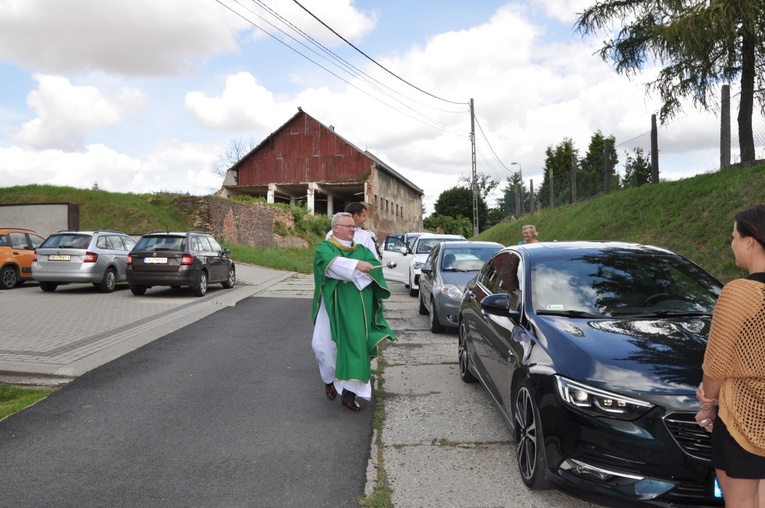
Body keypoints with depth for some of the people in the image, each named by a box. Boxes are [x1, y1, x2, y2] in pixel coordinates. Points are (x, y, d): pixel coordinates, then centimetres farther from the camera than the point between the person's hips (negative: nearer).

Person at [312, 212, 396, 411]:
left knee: (356, 346, -5)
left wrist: (354, 275, -17)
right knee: (327, 346, 0)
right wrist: (356, 265, -32)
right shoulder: (324, 248, 5)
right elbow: (332, 262, -19)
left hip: (359, 308, 3)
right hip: (334, 306, -2)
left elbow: (375, 267, -2)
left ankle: (349, 393, 0)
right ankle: (330, 380, 28)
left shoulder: (362, 250, 17)